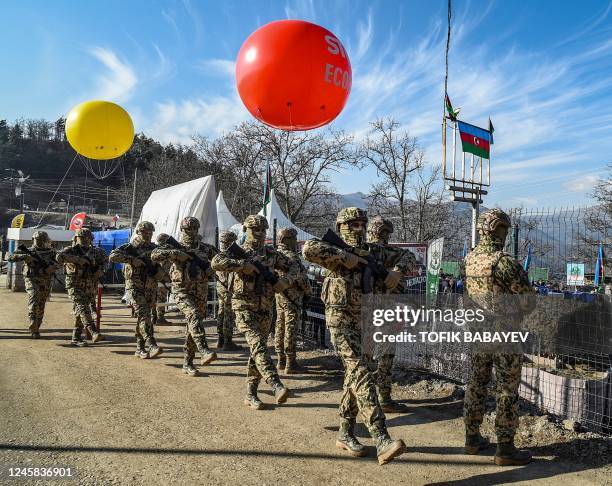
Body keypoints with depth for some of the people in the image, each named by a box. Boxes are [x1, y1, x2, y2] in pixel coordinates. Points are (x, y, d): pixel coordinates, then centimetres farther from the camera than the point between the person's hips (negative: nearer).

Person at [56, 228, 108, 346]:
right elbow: (59, 257, -22)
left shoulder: (94, 251, 10)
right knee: (82, 309, -18)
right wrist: (77, 259, -27)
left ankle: (76, 338, 17)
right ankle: (94, 332, -31)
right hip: (75, 286, -5)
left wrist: (101, 270, 6)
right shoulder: (70, 250, -3)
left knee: (80, 313, 9)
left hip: (90, 287, 5)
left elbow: (105, 259, 26)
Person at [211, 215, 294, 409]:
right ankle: (276, 386, -29)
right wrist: (243, 265, -24)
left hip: (265, 310, 5)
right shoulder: (238, 251, -1)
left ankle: (250, 394, 19)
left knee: (257, 350, 9)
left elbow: (293, 268, 18)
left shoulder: (271, 253, 11)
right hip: (244, 308, -5)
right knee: (258, 345, -22)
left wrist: (285, 281, -2)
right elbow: (216, 262, -19)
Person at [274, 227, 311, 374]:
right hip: (292, 297, -9)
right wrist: (308, 292, -3)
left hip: (279, 296, 9)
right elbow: (301, 278, -18)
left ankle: (281, 360, 21)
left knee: (280, 327, 13)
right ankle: (290, 363, 0)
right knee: (291, 329, -4)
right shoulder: (292, 257, -18)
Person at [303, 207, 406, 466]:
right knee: (361, 375, -17)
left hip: (363, 321, 8)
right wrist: (343, 256, -25)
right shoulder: (337, 252, -8)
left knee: (353, 377, 13)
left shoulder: (369, 253, 12)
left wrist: (396, 271, -3)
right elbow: (309, 249, -28)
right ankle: (382, 441, -22)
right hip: (341, 321, -7)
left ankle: (345, 434, 26)